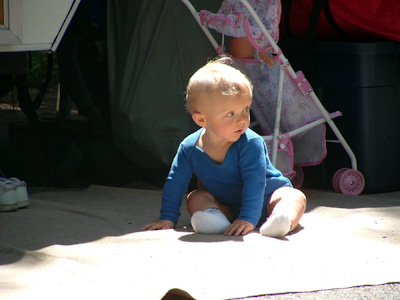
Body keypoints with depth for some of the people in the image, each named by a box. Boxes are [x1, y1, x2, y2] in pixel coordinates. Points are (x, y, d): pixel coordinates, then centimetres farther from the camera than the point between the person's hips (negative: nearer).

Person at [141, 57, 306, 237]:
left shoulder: (251, 144, -27)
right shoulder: (190, 148, -15)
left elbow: (254, 183, -33)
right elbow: (175, 183, -6)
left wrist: (248, 218, -43)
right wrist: (168, 219, -11)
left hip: (265, 198, -3)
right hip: (227, 207, 3)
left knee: (295, 197, -26)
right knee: (195, 198, -14)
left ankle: (285, 217, -57)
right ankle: (214, 217, -41)